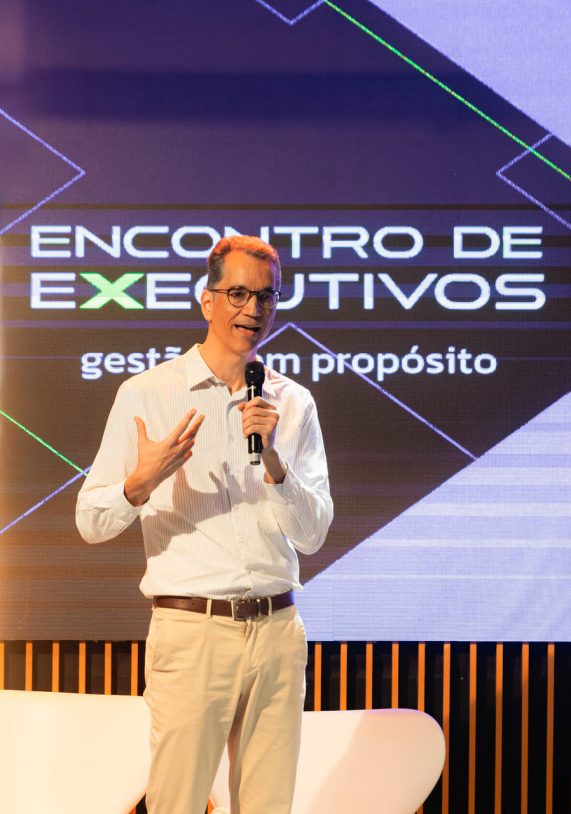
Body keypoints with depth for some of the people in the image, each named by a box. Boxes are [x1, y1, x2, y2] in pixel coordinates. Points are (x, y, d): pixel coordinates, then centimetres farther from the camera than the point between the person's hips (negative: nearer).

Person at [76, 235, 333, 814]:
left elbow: (312, 533, 3)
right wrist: (142, 483, -22)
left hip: (277, 631, 3)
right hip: (191, 632, -3)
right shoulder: (146, 393, 0)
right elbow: (91, 522, -1)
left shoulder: (294, 403, 9)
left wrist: (272, 459, -13)